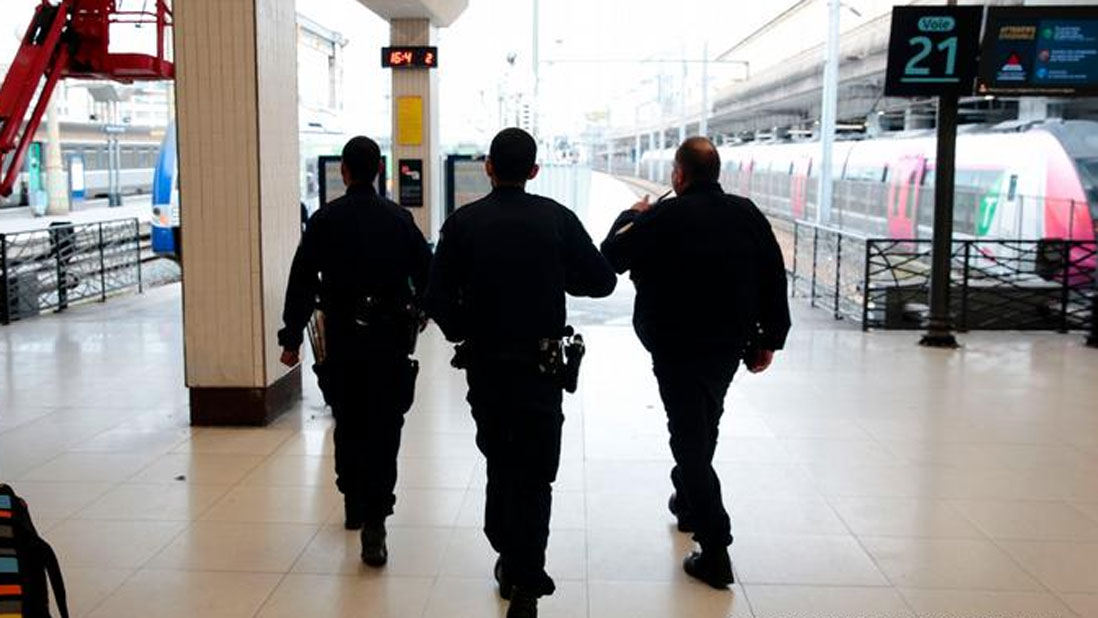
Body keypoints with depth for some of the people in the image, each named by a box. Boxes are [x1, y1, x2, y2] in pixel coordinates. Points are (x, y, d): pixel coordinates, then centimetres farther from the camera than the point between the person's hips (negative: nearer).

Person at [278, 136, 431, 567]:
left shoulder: (325, 220, -2)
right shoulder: (399, 219, 1)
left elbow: (301, 282, -4)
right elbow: (426, 273, 7)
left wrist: (292, 338, 1)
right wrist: (419, 312, 26)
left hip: (342, 337, 0)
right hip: (391, 335, 0)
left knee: (348, 424, 16)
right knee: (384, 428, 0)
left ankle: (355, 506, 29)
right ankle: (374, 522, -10)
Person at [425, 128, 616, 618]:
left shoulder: (463, 222, -5)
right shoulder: (556, 218, -7)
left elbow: (437, 298, -8)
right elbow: (601, 281, -5)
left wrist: (464, 334, 9)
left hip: (483, 362, 2)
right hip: (539, 364, -2)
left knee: (499, 462, 20)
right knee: (535, 473, 5)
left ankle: (509, 561, 31)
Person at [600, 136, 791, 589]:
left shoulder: (663, 218, -15)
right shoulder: (747, 214, 0)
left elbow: (612, 257, -2)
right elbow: (774, 279, 1)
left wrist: (631, 217, 16)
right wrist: (769, 339, 9)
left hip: (677, 347, -5)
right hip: (730, 344, 6)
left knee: (690, 436, 0)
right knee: (703, 427, 25)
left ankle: (715, 551, -2)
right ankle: (689, 502, 44)